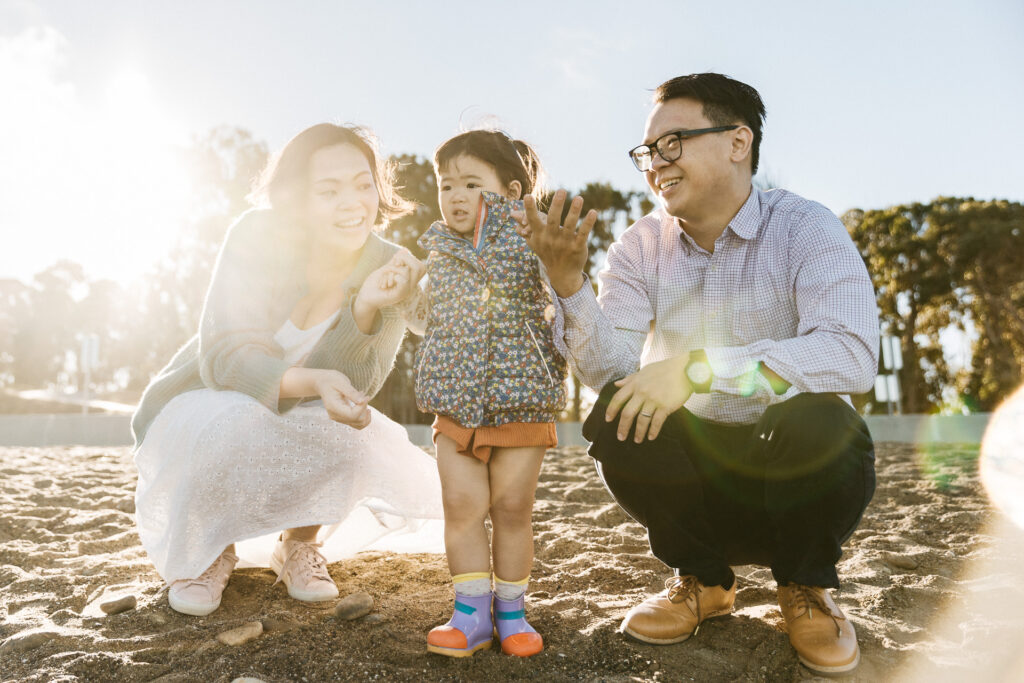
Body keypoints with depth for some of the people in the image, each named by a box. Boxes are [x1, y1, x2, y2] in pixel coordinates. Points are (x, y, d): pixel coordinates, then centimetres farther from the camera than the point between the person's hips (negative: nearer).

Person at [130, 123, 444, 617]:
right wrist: (312, 382, -48)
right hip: (204, 405, -2)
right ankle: (207, 552, -3)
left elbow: (352, 387, -22)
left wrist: (366, 307, -41)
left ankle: (297, 544, 5)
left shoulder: (392, 270, -16)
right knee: (237, 426, -36)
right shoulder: (257, 238, -22)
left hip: (303, 423, 2)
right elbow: (223, 357, -29)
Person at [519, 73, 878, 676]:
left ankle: (807, 587, 0)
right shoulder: (643, 246, -2)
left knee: (816, 419, -33)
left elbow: (853, 354, -30)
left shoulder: (805, 229, -13)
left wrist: (698, 366, -39)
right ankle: (703, 579, 4)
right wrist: (568, 281, -30)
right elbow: (612, 368, -13)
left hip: (796, 468, -2)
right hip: (698, 464, 3)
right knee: (618, 418, -23)